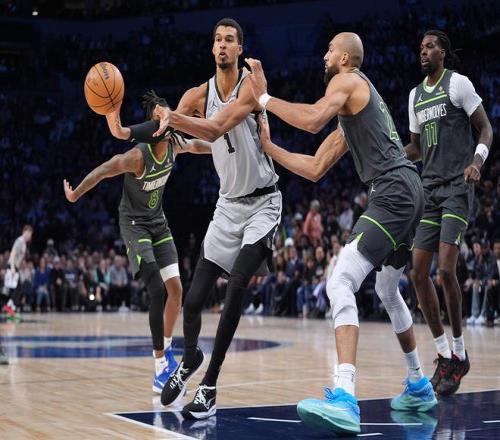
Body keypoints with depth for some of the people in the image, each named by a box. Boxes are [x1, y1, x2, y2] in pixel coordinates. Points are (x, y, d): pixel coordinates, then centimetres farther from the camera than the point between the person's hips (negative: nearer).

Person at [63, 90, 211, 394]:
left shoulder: (175, 143, -7)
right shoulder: (139, 155, -28)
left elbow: (195, 145, 15)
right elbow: (103, 171, -35)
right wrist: (76, 193, -48)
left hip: (158, 222, 7)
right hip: (135, 224, -7)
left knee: (176, 288, 1)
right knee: (158, 292, -17)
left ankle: (167, 349, 21)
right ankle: (160, 366, -13)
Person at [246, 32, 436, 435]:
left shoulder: (348, 81, -1)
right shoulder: (350, 114, 27)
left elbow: (312, 120, -22)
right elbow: (314, 169, 27)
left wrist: (264, 97, -11)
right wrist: (267, 146, 27)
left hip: (393, 191, -11)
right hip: (409, 192, 11)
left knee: (340, 284, -22)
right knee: (387, 290, 28)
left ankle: (344, 399, -36)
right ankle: (419, 386, 39)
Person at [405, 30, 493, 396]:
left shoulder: (458, 83, -3)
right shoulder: (416, 95, 18)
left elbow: (485, 128, -4)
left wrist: (477, 161, -22)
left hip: (458, 187, -7)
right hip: (429, 189, 7)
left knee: (446, 269, -16)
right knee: (419, 273, -1)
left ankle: (459, 353, -2)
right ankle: (444, 355, 9)